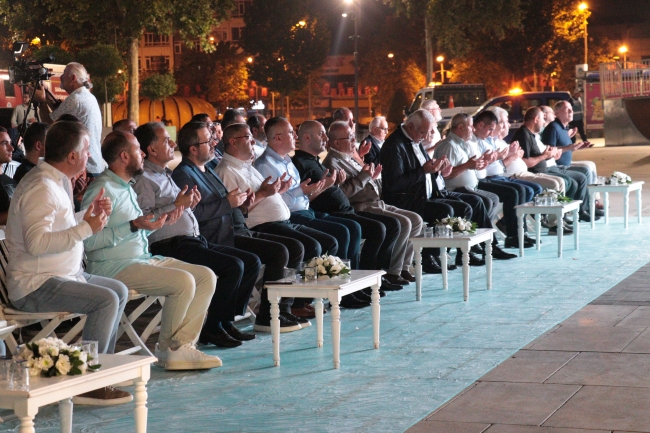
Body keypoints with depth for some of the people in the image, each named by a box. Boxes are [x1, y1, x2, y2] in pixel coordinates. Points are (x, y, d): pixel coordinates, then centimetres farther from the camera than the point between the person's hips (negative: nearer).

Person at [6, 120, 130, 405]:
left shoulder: (57, 181, 13)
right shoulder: (42, 187, -20)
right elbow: (37, 242, -32)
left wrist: (90, 214, 8)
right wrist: (86, 228, -26)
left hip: (64, 274, 11)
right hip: (35, 285, -11)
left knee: (120, 291, 15)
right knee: (106, 299, -24)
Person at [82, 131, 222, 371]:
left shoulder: (126, 187, 19)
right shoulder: (102, 189, -13)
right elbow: (89, 241, -23)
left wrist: (161, 220, 12)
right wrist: (133, 226, -25)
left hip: (143, 258, 10)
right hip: (113, 266, -10)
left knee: (206, 276, -2)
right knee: (183, 281, -26)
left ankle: (183, 345, -7)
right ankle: (168, 349, -8)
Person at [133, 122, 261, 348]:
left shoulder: (165, 175, 24)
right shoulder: (143, 179, -7)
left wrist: (190, 204, 10)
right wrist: (177, 206, -15)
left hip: (194, 240, 10)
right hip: (171, 246, -10)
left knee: (252, 261, 1)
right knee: (234, 266, -24)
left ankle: (226, 320, 3)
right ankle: (211, 327, -12)